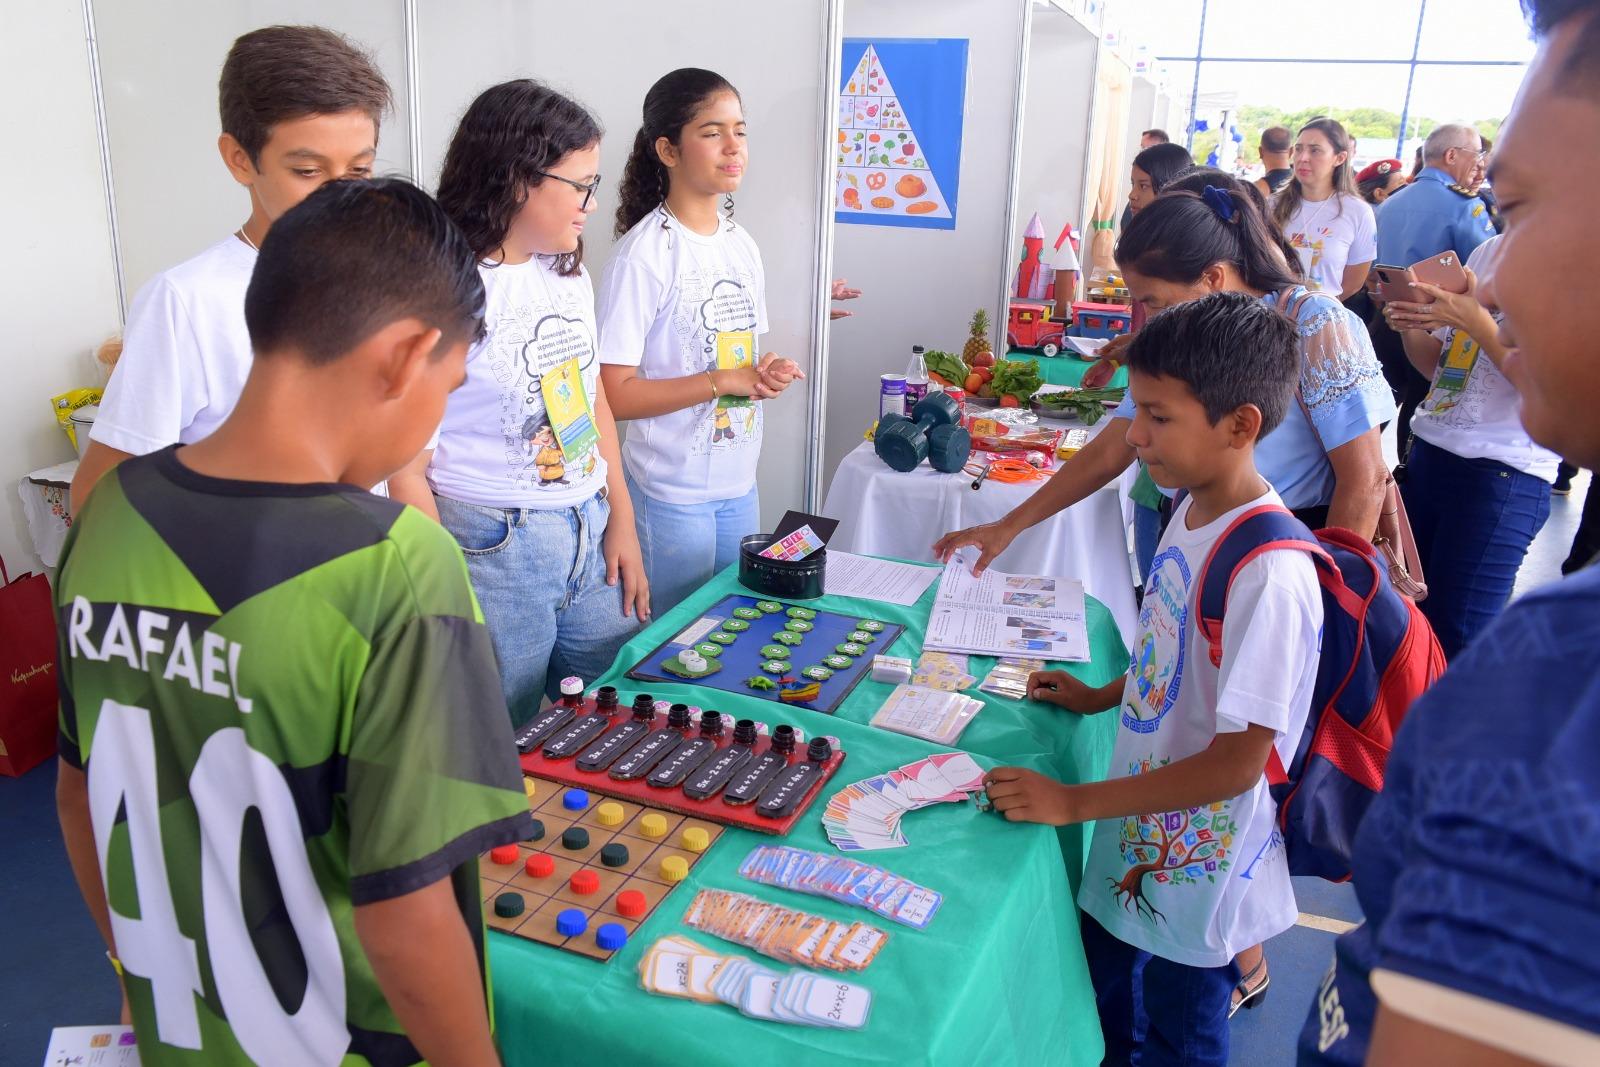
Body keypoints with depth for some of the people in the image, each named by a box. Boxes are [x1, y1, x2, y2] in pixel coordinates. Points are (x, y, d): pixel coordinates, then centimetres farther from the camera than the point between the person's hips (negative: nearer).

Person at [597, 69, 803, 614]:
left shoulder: (742, 245, 7)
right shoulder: (643, 253, -16)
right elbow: (613, 393, -20)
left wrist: (765, 375, -6)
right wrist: (723, 381, -20)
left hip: (739, 484, 7)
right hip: (672, 493, -7)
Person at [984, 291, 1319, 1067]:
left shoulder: (1268, 573, -30)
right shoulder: (1193, 510, -4)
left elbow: (1237, 762, -26)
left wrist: (1074, 802, -21)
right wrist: (1102, 696, 8)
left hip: (1197, 869, -7)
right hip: (1138, 841, 7)